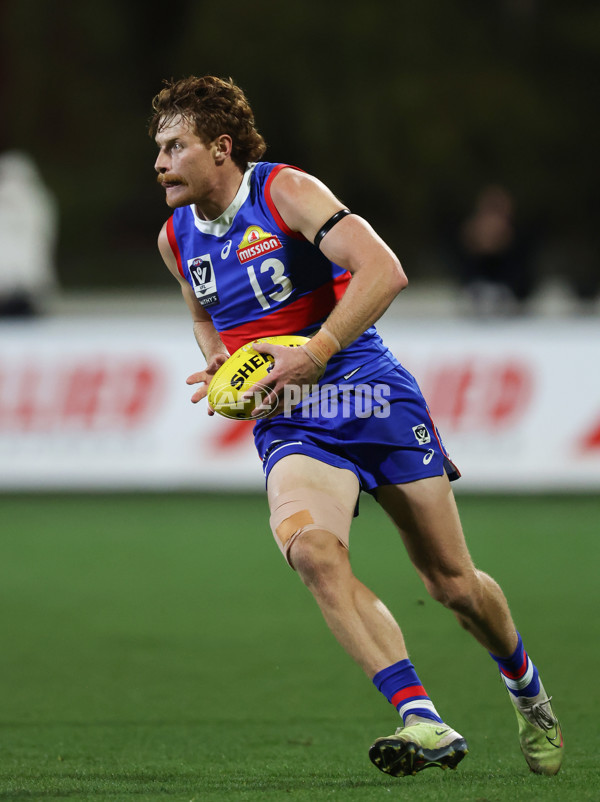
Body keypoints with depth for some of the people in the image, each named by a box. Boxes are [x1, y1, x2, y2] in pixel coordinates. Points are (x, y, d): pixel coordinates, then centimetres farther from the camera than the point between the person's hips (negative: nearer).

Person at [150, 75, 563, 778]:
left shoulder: (284, 191, -10)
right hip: (287, 426, 3)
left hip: (371, 398, -3)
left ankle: (525, 687, 36)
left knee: (453, 585, 3)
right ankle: (422, 722, -34)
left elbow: (384, 271, -20)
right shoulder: (175, 239, 7)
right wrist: (218, 364, 8)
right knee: (308, 547, -30)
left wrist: (316, 353, -27)